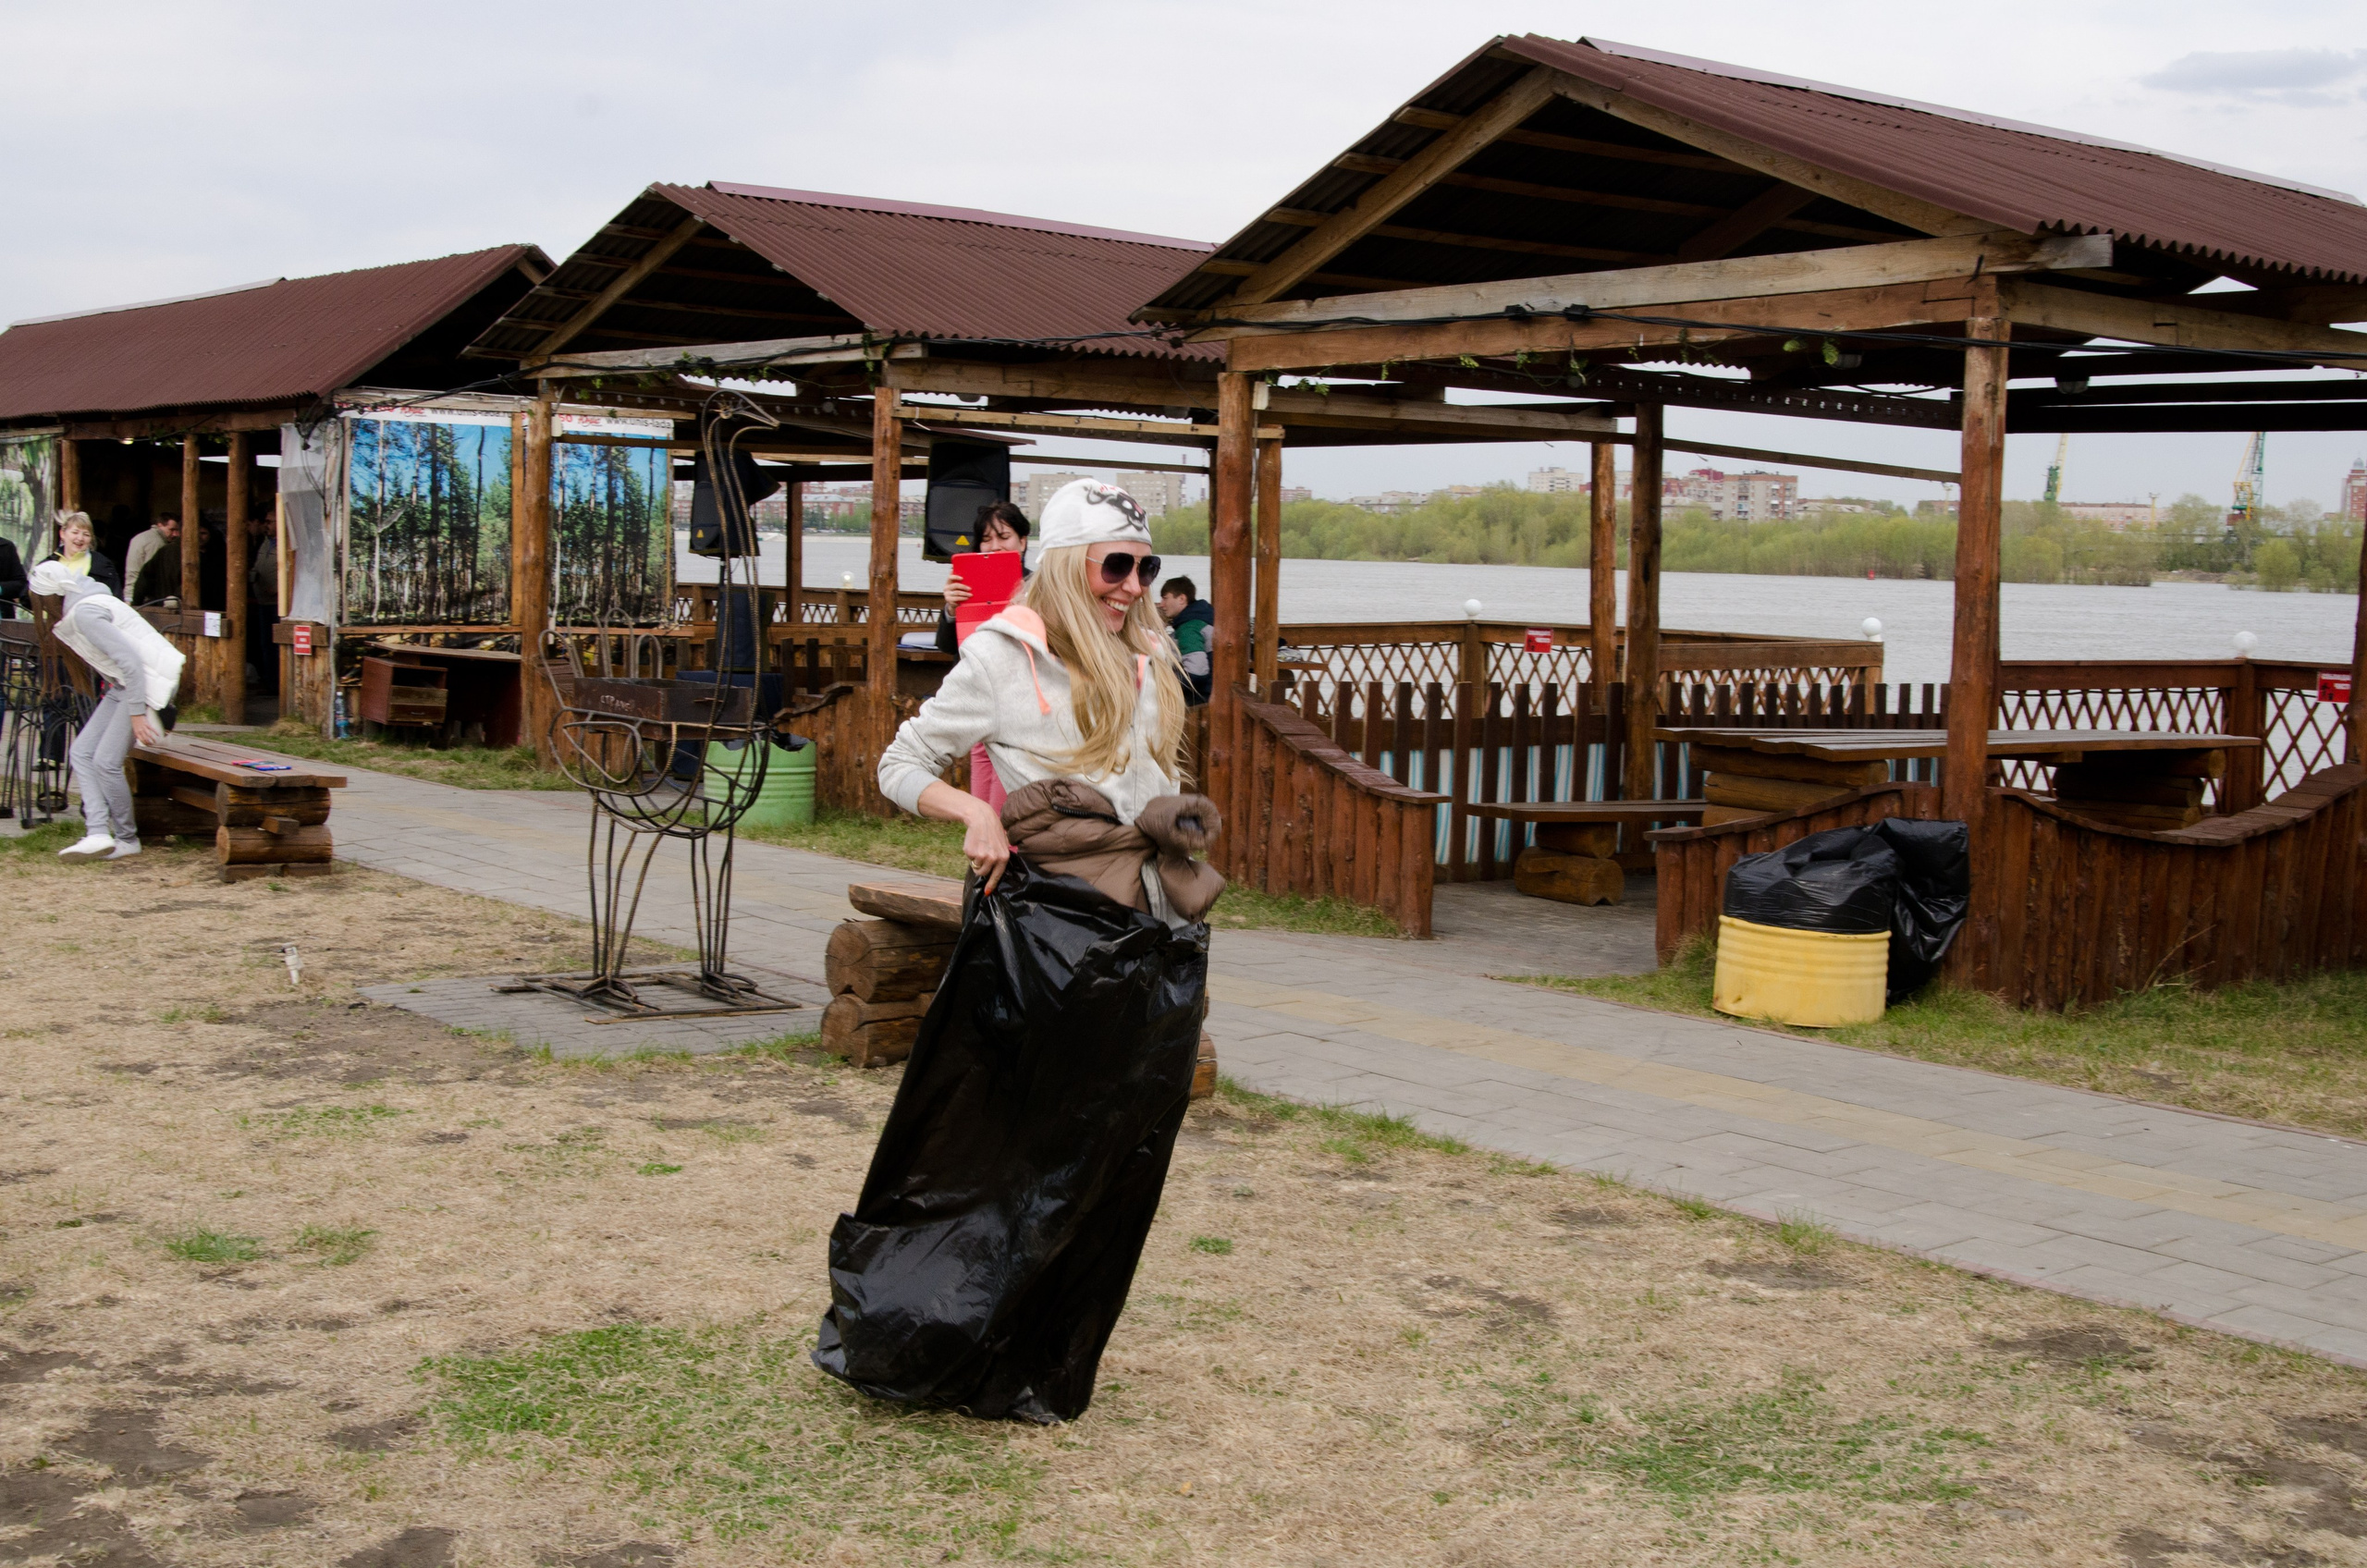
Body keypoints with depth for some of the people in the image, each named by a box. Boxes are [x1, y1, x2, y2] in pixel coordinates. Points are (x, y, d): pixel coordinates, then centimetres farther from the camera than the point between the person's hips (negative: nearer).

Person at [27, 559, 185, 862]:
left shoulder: (85, 613, -19)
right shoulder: (78, 607, 13)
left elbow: (130, 660, -25)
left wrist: (136, 713, -25)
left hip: (147, 683, -10)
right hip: (122, 685, 10)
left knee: (106, 761, -11)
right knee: (82, 753, 2)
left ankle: (127, 839, 4)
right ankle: (98, 833, -8)